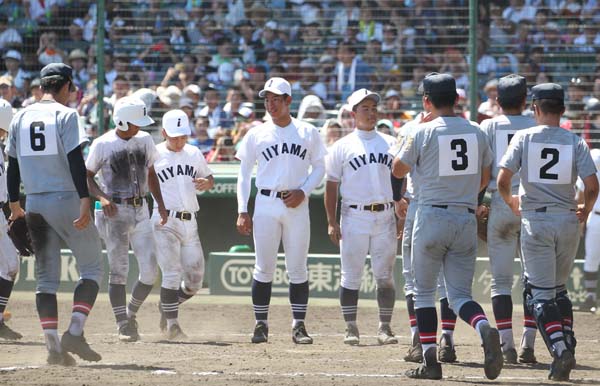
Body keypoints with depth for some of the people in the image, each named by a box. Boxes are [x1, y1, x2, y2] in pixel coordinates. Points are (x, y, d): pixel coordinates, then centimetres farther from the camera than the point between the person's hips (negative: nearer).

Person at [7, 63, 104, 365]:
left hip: (34, 204, 5)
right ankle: (74, 333, -11)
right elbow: (75, 160, -15)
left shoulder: (20, 117, 11)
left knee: (46, 277, 8)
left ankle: (53, 345, -1)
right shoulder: (65, 115, -6)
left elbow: (13, 164, 15)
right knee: (91, 268, 5)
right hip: (65, 201, -5)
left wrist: (14, 204, 23)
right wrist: (85, 200, -19)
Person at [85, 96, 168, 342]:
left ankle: (131, 315, 18)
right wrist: (101, 197, -19)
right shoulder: (102, 144, -8)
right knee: (118, 270, -8)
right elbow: (87, 176, -2)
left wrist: (160, 203, 11)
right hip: (114, 211, -5)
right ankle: (124, 326, -3)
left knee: (150, 271, -2)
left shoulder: (144, 140, 7)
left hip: (140, 209, 5)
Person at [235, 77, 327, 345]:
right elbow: (244, 174, 8)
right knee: (264, 267, -1)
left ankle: (299, 325, 5)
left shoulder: (307, 133, 7)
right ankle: (261, 324, 5)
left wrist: (303, 192, -6)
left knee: (298, 268, 0)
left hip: (297, 205, 0)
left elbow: (319, 168, 12)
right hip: (266, 204, 0)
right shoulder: (257, 134, 6)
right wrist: (242, 211, 0)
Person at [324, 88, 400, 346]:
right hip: (354, 217, -2)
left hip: (385, 217, 2)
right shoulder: (342, 147, 5)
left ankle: (385, 328, 7)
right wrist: (331, 222, -3)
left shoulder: (390, 144, 12)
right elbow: (331, 186, 5)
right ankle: (351, 329, 6)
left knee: (385, 277, 1)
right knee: (351, 276, -1)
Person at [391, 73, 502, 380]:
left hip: (432, 219, -3)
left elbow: (398, 170, 5)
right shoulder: (476, 133, 7)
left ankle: (430, 361, 4)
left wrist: (405, 141, 18)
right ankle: (485, 329, -25)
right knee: (459, 294, 7)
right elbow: (484, 177, 18)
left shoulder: (423, 133, -7)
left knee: (424, 292, 10)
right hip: (466, 220, 3)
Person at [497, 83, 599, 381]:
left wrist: (511, 201, 14)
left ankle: (560, 349, -19)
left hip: (535, 222, -2)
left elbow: (502, 181, -8)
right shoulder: (575, 142, 1)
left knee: (541, 292, -1)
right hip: (567, 222, 2)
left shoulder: (524, 138, -2)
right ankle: (567, 346, 11)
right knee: (559, 289, 20)